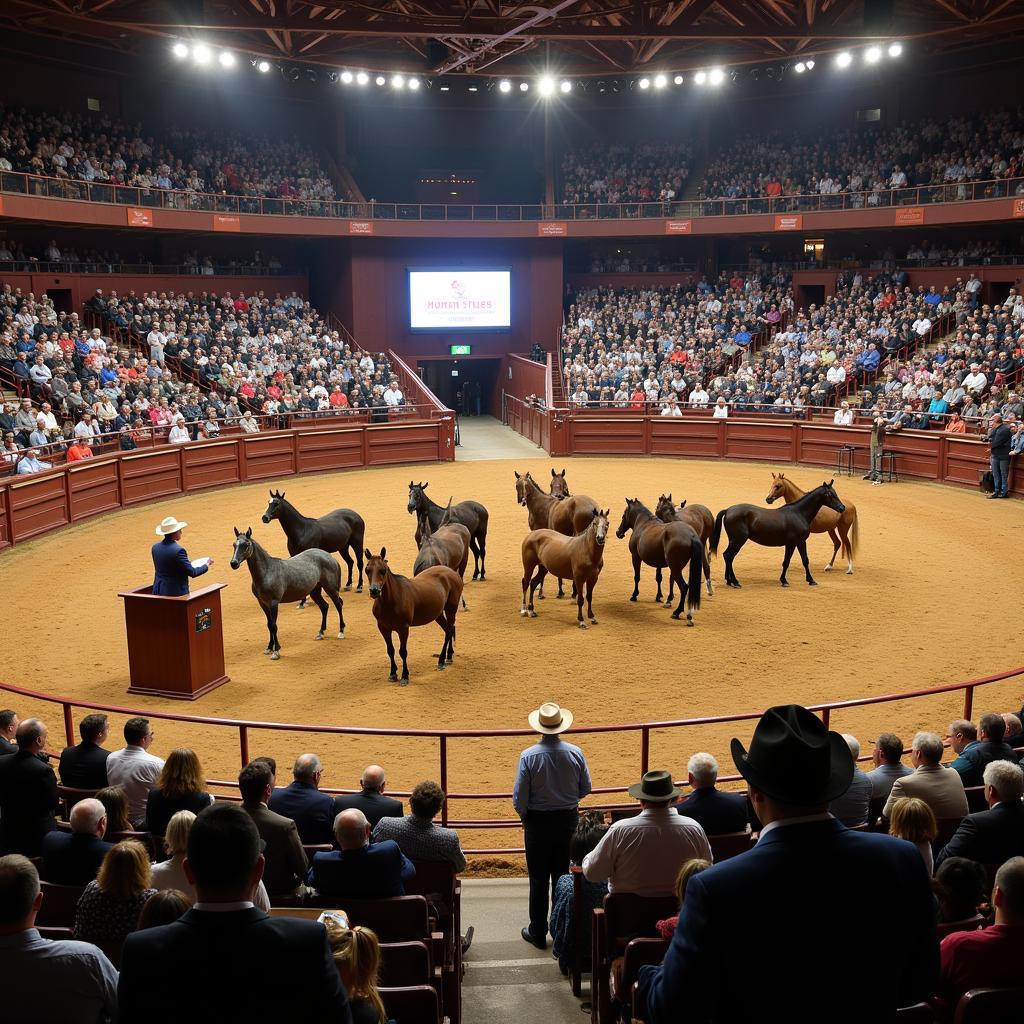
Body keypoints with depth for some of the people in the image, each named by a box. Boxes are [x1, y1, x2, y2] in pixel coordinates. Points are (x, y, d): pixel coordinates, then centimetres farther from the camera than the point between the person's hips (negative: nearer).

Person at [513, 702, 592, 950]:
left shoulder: (529, 756, -18)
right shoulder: (575, 753, -10)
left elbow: (519, 796, -14)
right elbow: (585, 789, 0)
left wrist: (524, 816, 5)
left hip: (537, 821, -2)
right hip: (568, 820, 3)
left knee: (538, 879, 9)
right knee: (563, 876, 15)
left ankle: (538, 932, 19)